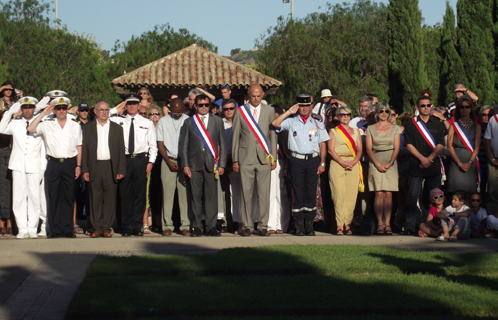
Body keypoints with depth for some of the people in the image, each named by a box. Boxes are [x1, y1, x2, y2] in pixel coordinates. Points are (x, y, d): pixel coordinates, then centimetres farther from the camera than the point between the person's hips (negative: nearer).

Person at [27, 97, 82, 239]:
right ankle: (54, 229, 5)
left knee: (69, 196, 2)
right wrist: (43, 114, -6)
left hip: (70, 163, 1)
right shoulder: (47, 125, 7)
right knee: (53, 196, 0)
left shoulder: (75, 126, 10)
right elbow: (30, 128, -8)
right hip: (53, 163, -1)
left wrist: (78, 165, 4)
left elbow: (79, 147, 11)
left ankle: (67, 228, 7)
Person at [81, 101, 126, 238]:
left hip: (111, 167, 0)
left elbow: (121, 151, 8)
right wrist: (85, 170, -3)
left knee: (110, 199, 0)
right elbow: (84, 150, 7)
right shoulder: (88, 128, 10)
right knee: (95, 199, 1)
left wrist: (121, 170, -2)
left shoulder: (117, 128, 11)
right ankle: (96, 228, 8)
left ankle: (107, 227, 7)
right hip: (94, 168, 0)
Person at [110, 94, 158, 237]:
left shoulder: (147, 123, 10)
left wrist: (150, 162, 0)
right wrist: (116, 110, 2)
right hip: (124, 159, 0)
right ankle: (127, 226, 7)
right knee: (125, 194, 0)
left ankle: (137, 226, 7)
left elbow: (152, 144, 10)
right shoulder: (118, 121, 9)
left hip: (140, 159, 0)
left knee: (140, 193, 1)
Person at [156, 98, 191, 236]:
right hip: (168, 161, 0)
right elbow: (160, 144, 7)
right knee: (167, 192, -4)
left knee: (185, 193, -3)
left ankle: (185, 225, -1)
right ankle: (167, 225, 0)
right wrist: (169, 161, -4)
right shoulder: (163, 122, 8)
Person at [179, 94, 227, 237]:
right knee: (196, 196, 0)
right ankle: (197, 227, 6)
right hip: (195, 164, 0)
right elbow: (184, 145, 10)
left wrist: (222, 164, 2)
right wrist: (185, 165, 0)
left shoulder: (217, 121, 12)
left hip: (211, 164, 0)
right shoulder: (188, 122, 11)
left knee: (211, 196, -2)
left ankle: (211, 226, 4)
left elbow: (223, 144, 10)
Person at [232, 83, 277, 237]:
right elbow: (235, 136, 7)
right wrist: (235, 159, 3)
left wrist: (274, 158, 6)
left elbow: (273, 135, 10)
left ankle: (263, 225, 7)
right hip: (246, 157, 0)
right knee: (246, 193, -1)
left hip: (264, 157, 1)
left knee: (264, 193, -1)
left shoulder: (269, 111, 9)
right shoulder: (240, 111, 6)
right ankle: (247, 225, 7)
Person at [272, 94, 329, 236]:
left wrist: (322, 163, 3)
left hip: (313, 160, 1)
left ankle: (309, 224, 7)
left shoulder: (317, 124, 14)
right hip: (297, 160, -1)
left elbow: (322, 145, 12)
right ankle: (299, 224, 2)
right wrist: (289, 112, -5)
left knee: (311, 191, 1)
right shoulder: (291, 122, 8)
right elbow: (275, 123, -9)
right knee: (298, 191, -1)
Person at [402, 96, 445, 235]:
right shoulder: (410, 124, 7)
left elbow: (440, 144, 4)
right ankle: (409, 227, -2)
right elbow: (409, 145, -1)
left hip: (434, 165, 2)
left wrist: (429, 158, -9)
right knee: (412, 196, -4)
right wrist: (422, 158, -12)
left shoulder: (438, 124, 12)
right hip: (415, 166, -2)